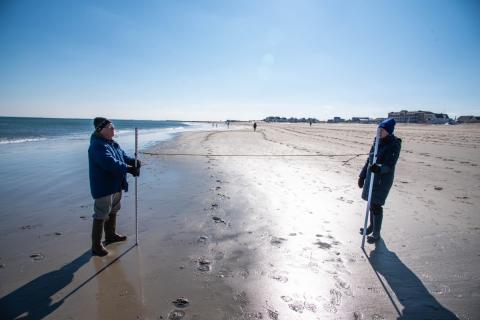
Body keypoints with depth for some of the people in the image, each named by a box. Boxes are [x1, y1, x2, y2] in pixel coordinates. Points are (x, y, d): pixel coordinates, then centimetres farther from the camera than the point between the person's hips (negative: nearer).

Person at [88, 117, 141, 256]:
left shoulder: (112, 143, 9)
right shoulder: (97, 146, -23)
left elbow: (123, 156, 13)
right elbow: (110, 163, -33)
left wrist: (134, 162, -7)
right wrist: (129, 169, -32)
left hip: (115, 185, 10)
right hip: (103, 187, -10)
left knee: (113, 211, 24)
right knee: (101, 216, -2)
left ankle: (110, 235, 44)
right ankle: (96, 246, 11)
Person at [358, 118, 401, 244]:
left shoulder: (394, 145, -14)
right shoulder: (377, 141, 7)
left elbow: (390, 165, -22)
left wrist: (379, 168, -42)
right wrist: (362, 176, 15)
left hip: (383, 179, -7)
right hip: (371, 177, 7)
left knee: (376, 205, -3)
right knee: (371, 203, 16)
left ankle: (376, 233, 11)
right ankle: (372, 226, 35)